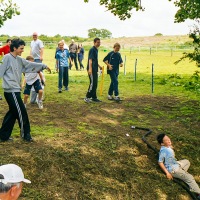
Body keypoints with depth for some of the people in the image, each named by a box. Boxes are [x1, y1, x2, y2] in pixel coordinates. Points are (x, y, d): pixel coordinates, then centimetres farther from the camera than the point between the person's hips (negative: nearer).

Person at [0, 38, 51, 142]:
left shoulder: (19, 59, 12)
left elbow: (30, 65, 21)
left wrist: (44, 66, 22)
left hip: (15, 90, 9)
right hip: (11, 91, -9)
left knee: (13, 112, 13)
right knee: (21, 112, 0)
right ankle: (26, 134, 14)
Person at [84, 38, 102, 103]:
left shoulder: (96, 50, 17)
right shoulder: (92, 49, -11)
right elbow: (90, 59, -21)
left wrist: (99, 66, 35)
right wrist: (90, 69, -30)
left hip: (95, 69, 9)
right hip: (92, 69, -9)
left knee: (95, 84, 11)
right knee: (92, 83, -10)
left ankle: (94, 97, 18)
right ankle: (87, 97, -5)